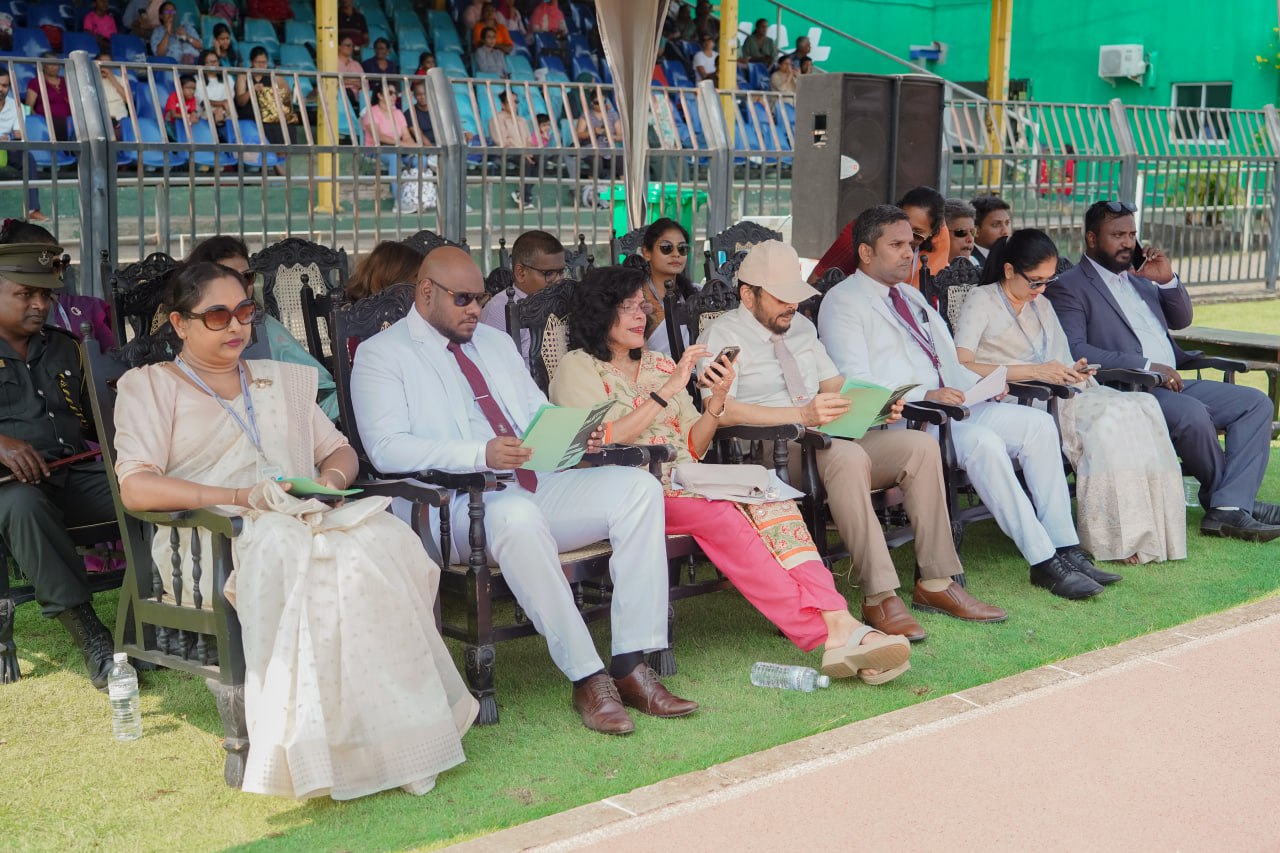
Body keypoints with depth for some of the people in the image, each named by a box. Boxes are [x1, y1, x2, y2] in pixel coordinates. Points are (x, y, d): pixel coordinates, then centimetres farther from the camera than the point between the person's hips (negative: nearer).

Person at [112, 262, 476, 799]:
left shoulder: (284, 379, 30)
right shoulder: (150, 385, 13)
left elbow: (340, 451, 26)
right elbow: (136, 487, -3)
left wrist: (331, 480, -1)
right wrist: (243, 497, -15)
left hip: (307, 520, 4)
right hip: (208, 539, -4)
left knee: (386, 538, -31)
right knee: (293, 553, -39)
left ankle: (396, 733, -31)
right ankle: (314, 744, -36)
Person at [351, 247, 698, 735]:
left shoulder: (496, 343, 25)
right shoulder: (382, 355, 3)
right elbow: (387, 448, -12)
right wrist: (480, 454, -25)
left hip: (537, 484, 7)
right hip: (457, 503, -7)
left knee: (639, 487, -16)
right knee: (517, 514, -41)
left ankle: (631, 666, -21)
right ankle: (586, 678, -31)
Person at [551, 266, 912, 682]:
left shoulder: (659, 364, 23)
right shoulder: (577, 369, 5)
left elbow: (692, 449, 17)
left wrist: (716, 402, -2)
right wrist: (667, 390, -14)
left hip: (682, 481, 5)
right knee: (720, 514, -33)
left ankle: (837, 621, -43)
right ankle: (825, 635, -41)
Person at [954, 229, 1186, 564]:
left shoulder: (1042, 306, 27)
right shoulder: (981, 300, 4)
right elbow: (959, 367, -12)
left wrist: (1073, 373, 3)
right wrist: (1035, 371, -16)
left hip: (1057, 395, 7)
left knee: (1143, 407, -22)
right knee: (1107, 417, -32)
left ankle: (1147, 533, -27)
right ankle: (1118, 537, -28)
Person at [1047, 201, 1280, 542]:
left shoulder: (1138, 277, 22)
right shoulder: (1069, 288, -3)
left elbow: (1181, 319, 26)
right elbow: (1075, 351, -17)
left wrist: (1168, 280, 5)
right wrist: (1146, 367, -21)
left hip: (1173, 383, 9)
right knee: (1193, 414, -33)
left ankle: (1228, 509, -20)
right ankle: (1234, 498, -7)